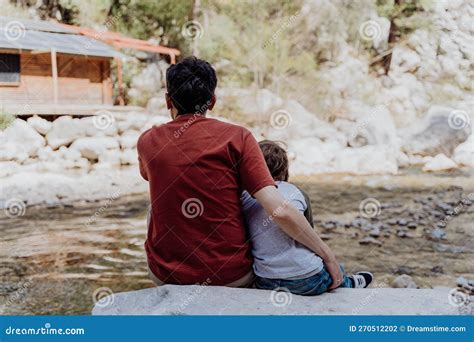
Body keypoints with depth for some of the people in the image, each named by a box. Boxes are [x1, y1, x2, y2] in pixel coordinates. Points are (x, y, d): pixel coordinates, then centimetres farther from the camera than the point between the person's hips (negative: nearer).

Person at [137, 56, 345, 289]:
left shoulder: (147, 141, -2)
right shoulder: (237, 137, -9)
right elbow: (280, 211, -18)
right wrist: (328, 255, -6)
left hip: (167, 276, 2)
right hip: (231, 277, -1)